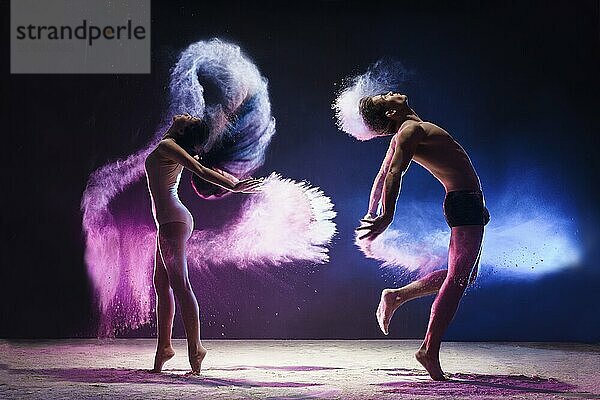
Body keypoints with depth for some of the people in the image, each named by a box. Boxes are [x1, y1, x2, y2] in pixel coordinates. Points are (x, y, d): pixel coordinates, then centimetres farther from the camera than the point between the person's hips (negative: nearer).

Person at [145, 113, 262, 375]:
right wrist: (237, 183, 36)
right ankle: (164, 346, 14)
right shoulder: (180, 152, 18)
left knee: (179, 284, -14)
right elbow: (213, 171, 24)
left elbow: (200, 170, -16)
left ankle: (195, 347, -17)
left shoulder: (166, 146, -6)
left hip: (171, 220, -10)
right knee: (161, 284, 11)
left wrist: (234, 186, -24)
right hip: (172, 222, 10)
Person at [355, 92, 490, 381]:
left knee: (461, 276, 18)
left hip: (462, 203, 10)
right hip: (465, 202, -10)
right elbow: (394, 173, -25)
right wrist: (387, 216, -33)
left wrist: (372, 213, 25)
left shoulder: (404, 134, 15)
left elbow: (382, 175, 20)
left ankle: (397, 296, 17)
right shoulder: (411, 131, -13)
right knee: (457, 278, -10)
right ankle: (430, 349, -10)